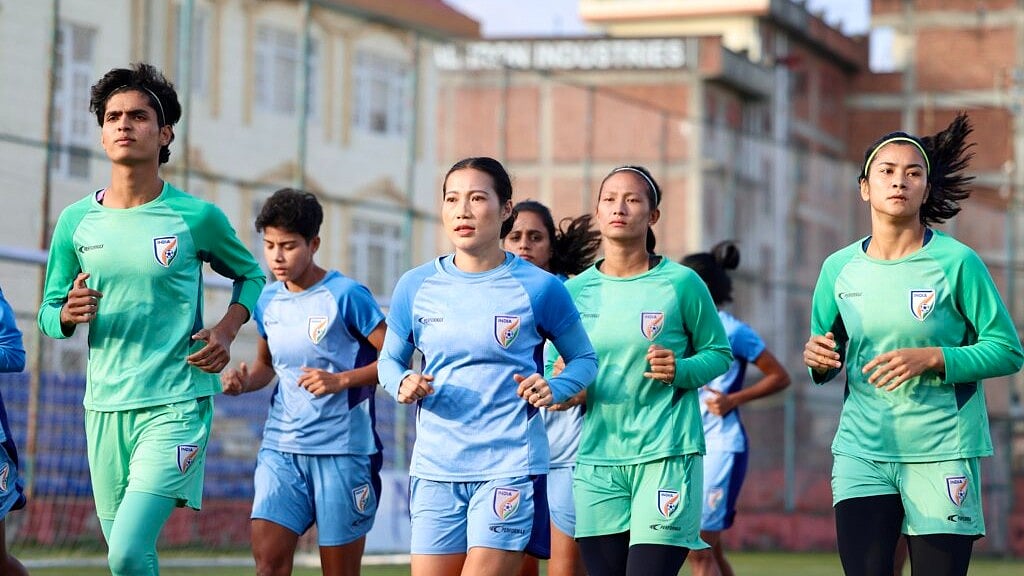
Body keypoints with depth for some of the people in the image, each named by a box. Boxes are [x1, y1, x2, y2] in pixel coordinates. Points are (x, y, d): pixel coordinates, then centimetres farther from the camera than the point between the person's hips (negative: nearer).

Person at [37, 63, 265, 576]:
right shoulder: (76, 221, 5)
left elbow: (250, 274, 15)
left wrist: (226, 330, -3)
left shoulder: (196, 217, -2)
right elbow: (47, 312, 14)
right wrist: (68, 314, -10)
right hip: (105, 405, 4)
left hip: (176, 404, -4)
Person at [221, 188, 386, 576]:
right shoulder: (268, 301, 8)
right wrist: (244, 381, 3)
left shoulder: (346, 295, -9)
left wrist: (340, 380, -20)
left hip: (342, 451, -5)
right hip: (280, 447, 5)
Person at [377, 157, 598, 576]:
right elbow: (390, 359, 17)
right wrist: (402, 384, -6)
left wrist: (555, 389, -12)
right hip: (434, 467, 4)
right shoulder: (416, 286, 5)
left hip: (510, 466, -3)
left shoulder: (539, 287, -3)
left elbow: (584, 359, 9)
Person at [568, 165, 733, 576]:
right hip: (597, 458, 3)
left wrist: (681, 370, -13)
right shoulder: (575, 291, 7)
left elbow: (719, 353, 7)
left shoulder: (680, 283, -1)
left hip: (666, 454, -3)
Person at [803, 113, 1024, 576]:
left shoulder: (957, 262, -6)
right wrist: (819, 361, -7)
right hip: (861, 450, 3)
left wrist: (931, 359, -18)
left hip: (942, 454, -2)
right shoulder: (839, 268, 5)